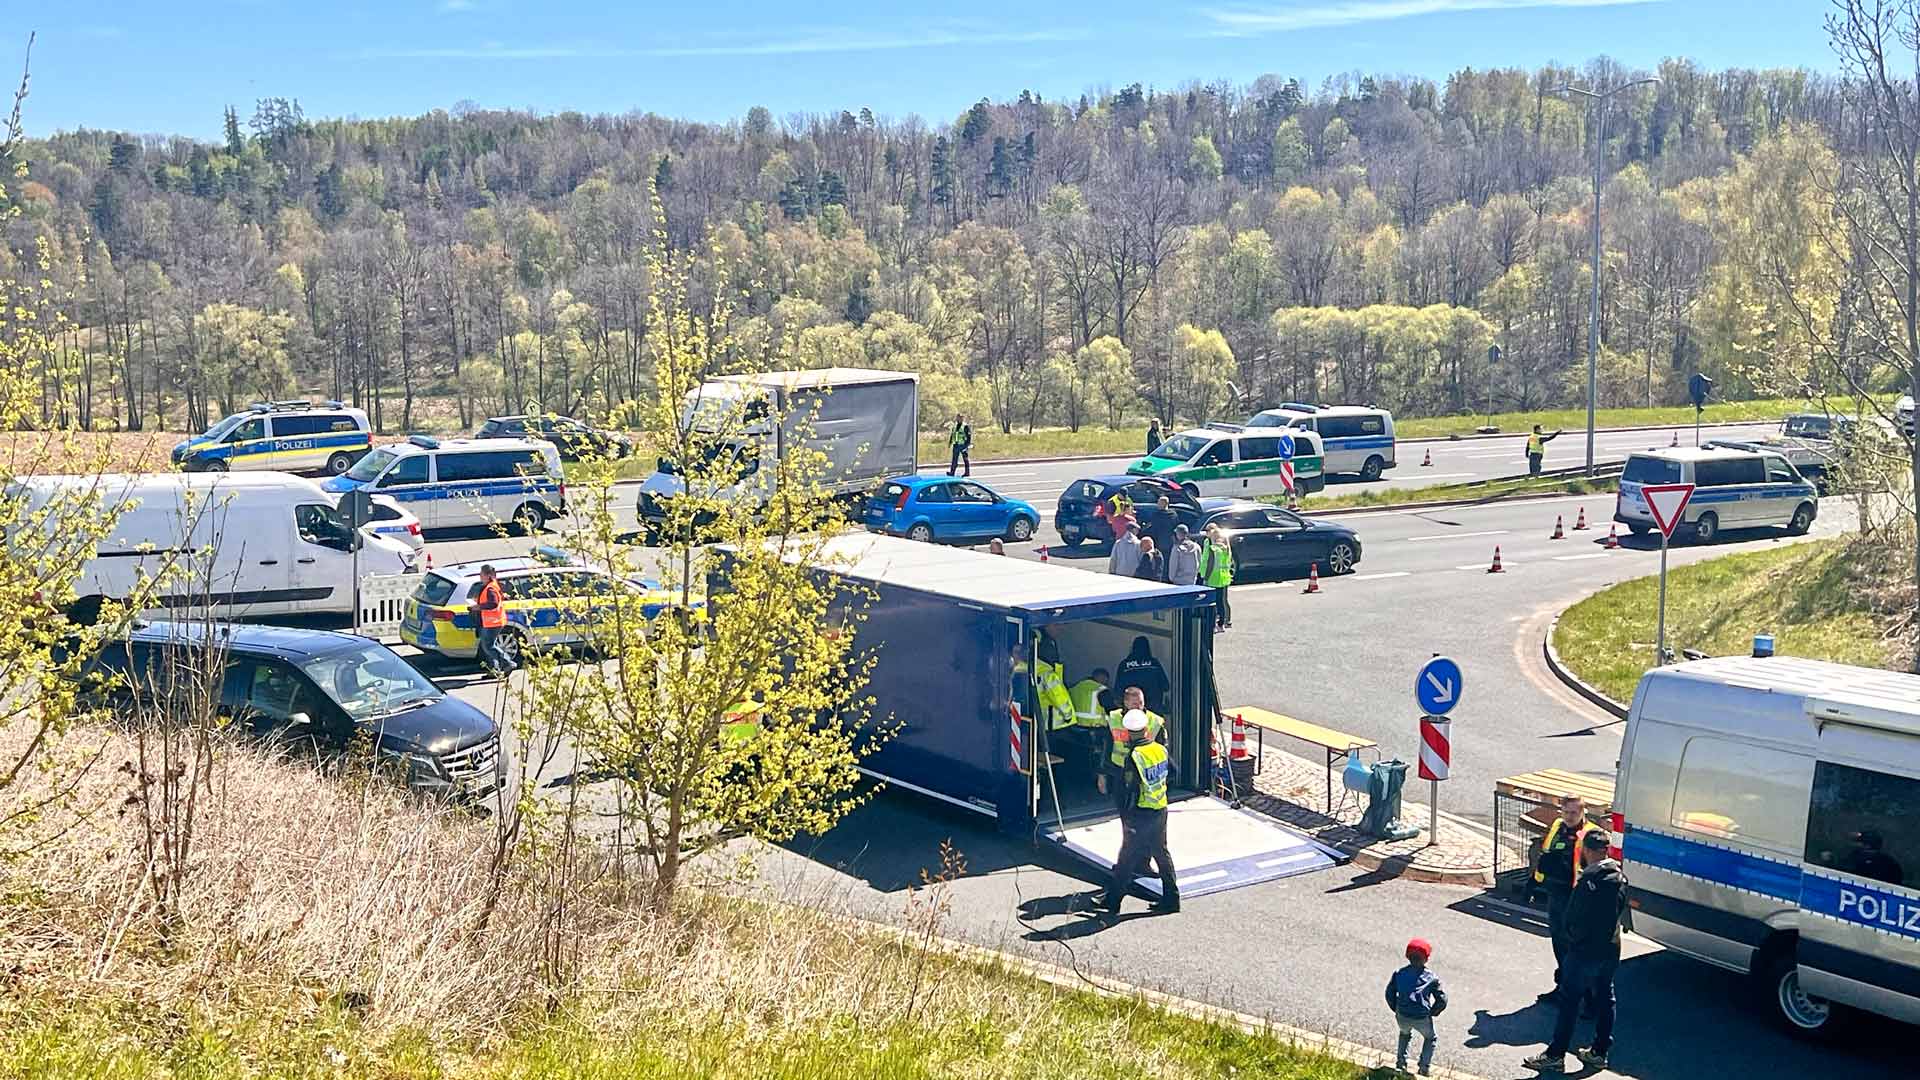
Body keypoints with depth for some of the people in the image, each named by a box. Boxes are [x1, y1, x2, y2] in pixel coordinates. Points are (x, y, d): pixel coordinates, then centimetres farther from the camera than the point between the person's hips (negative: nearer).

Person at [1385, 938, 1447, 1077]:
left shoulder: (1399, 974, 4)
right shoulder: (1431, 978, -1)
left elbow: (1390, 994, 6)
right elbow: (1442, 1000, -1)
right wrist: (1432, 1013, 13)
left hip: (1402, 1017, 2)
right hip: (1422, 1018, -2)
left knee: (1405, 1034, 36)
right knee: (1429, 1038, 29)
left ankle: (1401, 1063, 34)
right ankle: (1425, 1068, 26)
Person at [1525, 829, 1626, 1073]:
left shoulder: (1590, 880, -23)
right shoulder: (1619, 877, 1)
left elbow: (1573, 916, -18)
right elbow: (1619, 909, 11)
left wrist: (1573, 937, -1)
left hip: (1585, 951, -8)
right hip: (1611, 948, 8)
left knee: (1570, 1000, 0)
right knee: (1604, 999, 16)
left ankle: (1555, 1055, 5)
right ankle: (1599, 1051, 25)